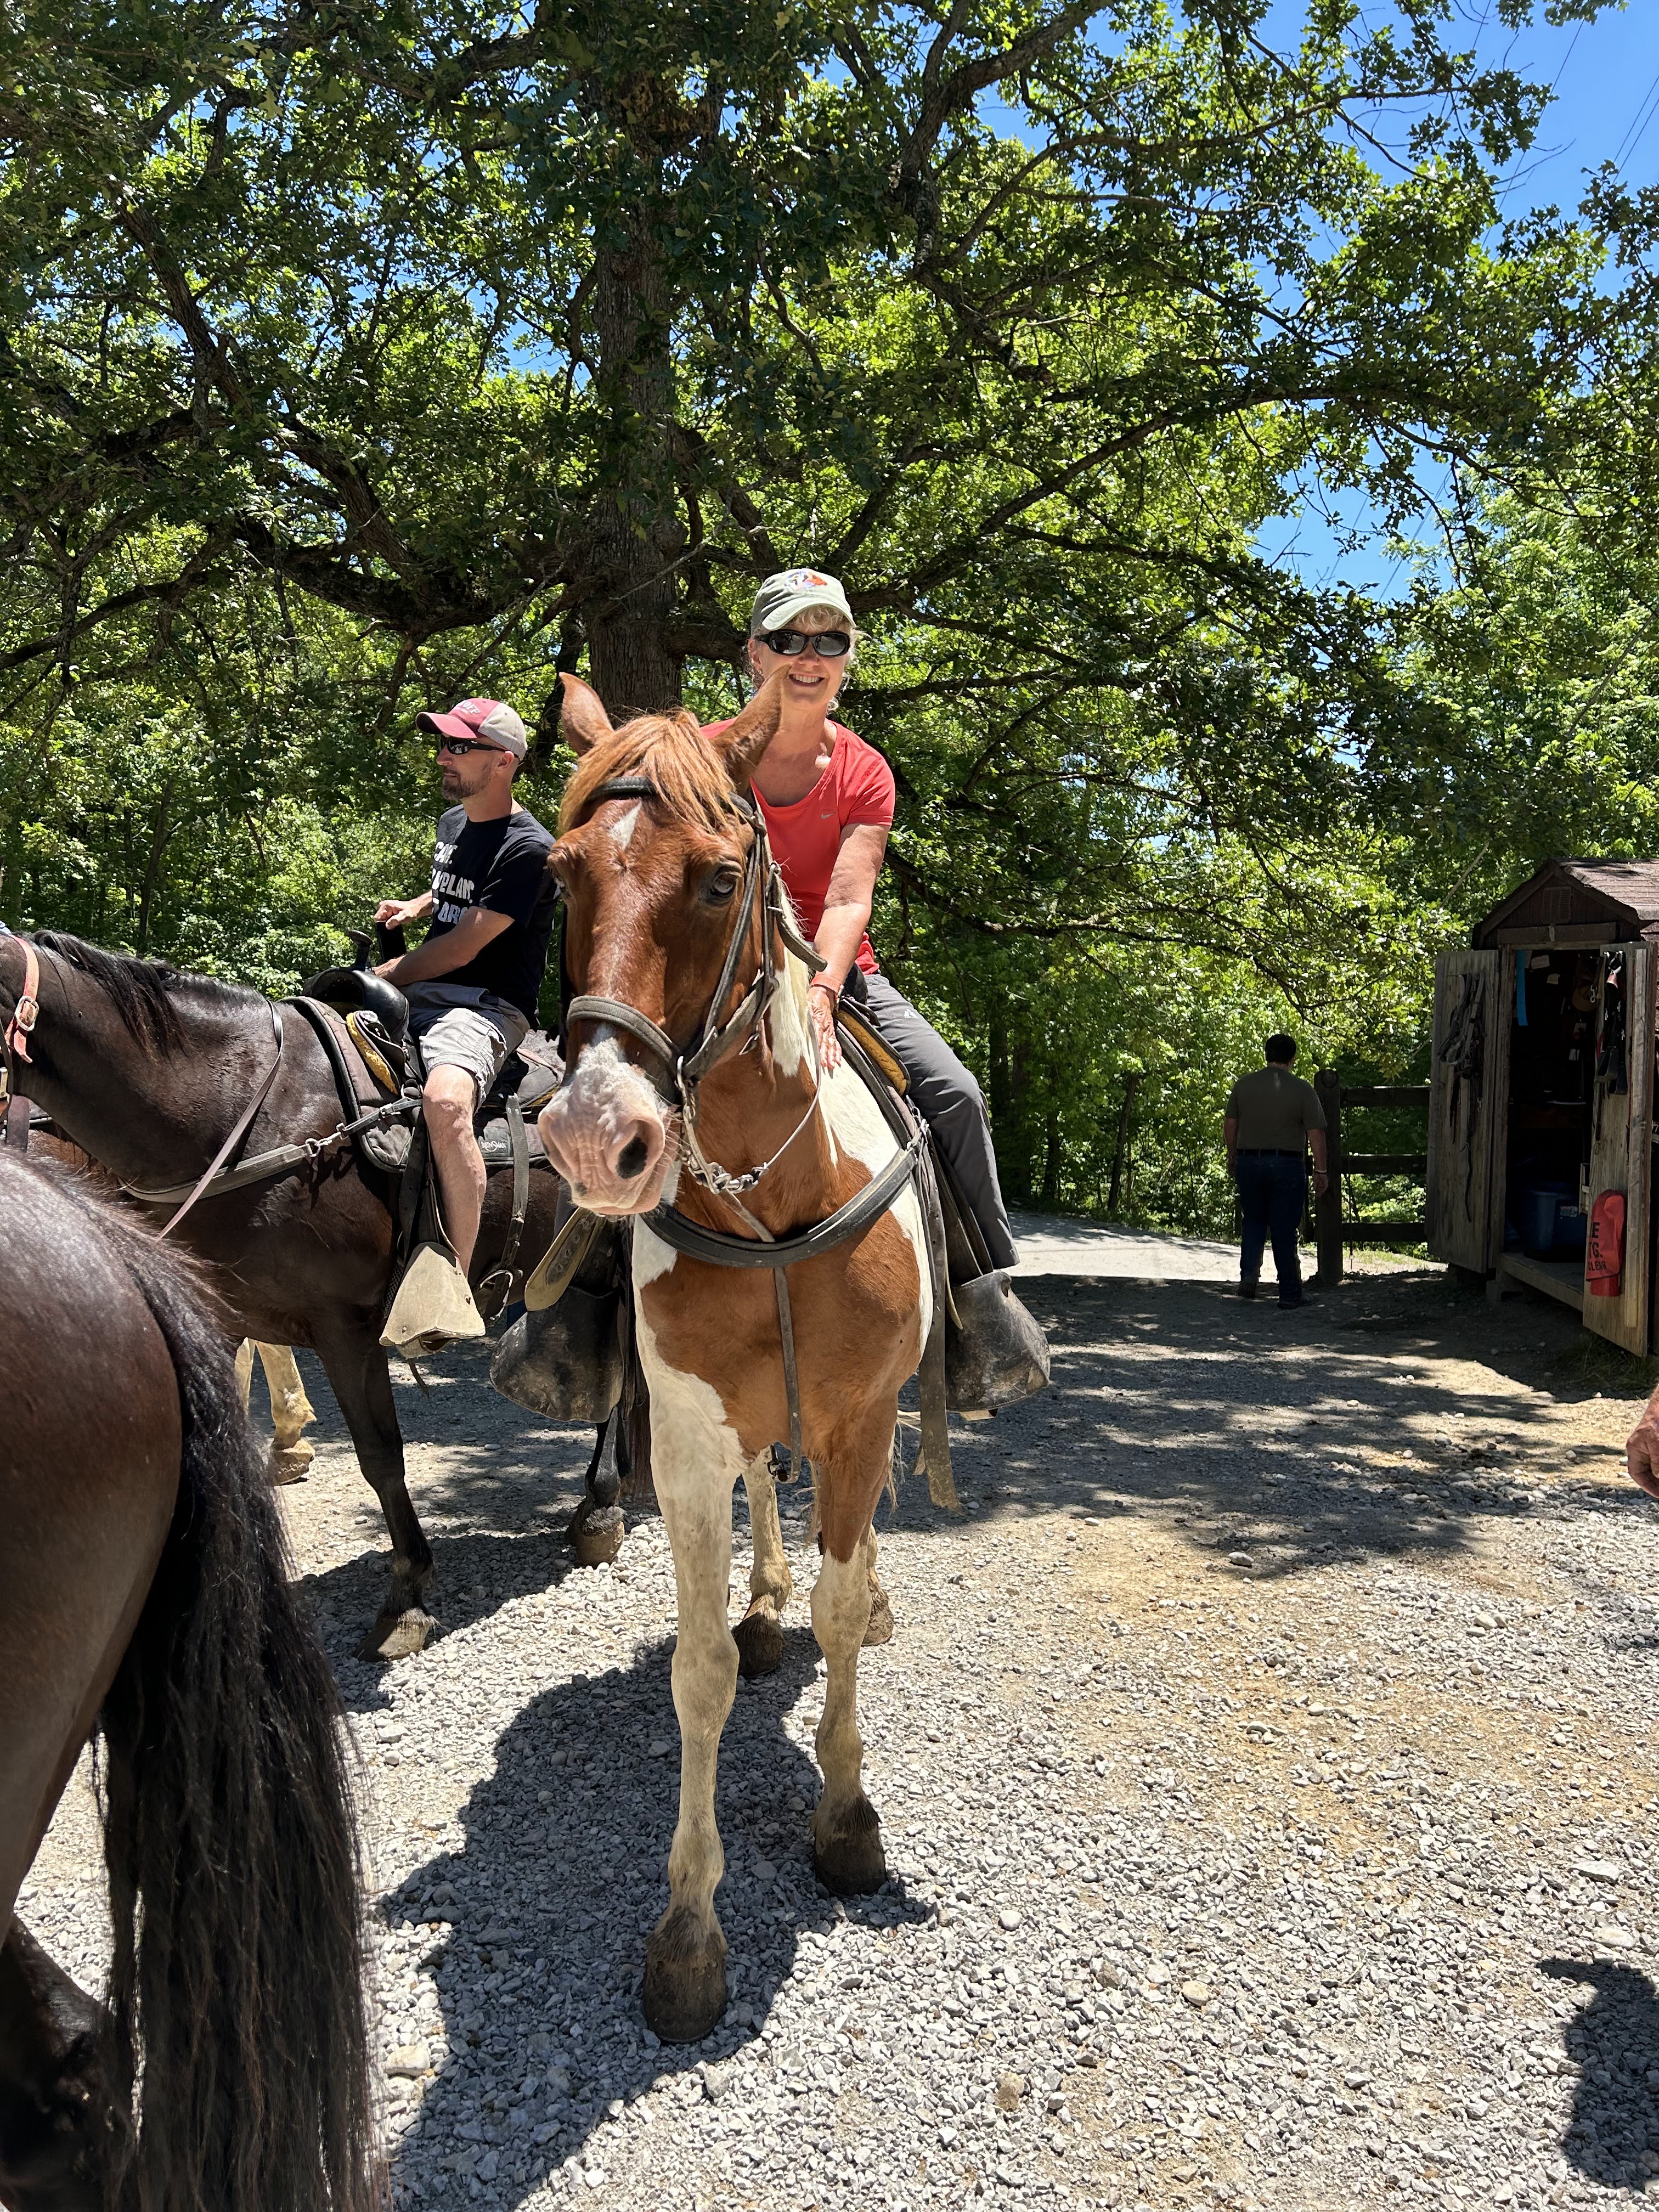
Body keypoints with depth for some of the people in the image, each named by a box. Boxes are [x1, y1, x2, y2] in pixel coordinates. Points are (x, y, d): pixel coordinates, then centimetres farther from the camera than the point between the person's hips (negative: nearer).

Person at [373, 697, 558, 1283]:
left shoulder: (527, 848, -14)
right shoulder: (453, 822, 13)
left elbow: (462, 948, -17)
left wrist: (381, 977, -9)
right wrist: (414, 907, 14)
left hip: (485, 1004, -9)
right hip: (423, 989, 9)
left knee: (445, 1100, -38)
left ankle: (455, 1288, -33)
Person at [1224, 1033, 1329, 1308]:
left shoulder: (1243, 1085, 3)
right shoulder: (1302, 1090, -5)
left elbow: (1229, 1125, 7)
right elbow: (1316, 1134, -7)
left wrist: (1232, 1156, 19)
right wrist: (1320, 1170, -1)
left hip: (1249, 1162, 2)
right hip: (1288, 1165, -2)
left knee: (1254, 1223, 18)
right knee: (1285, 1229, 3)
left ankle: (1249, 1274, 0)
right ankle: (1290, 1293, 8)